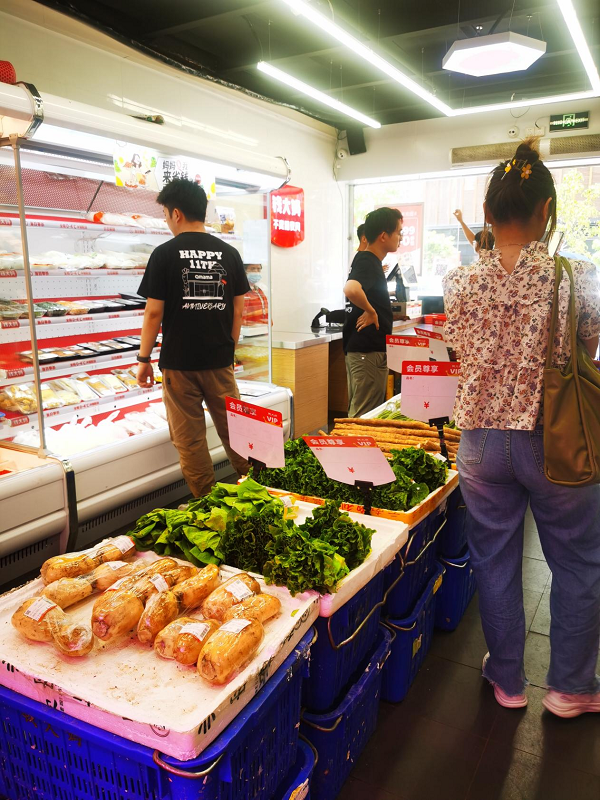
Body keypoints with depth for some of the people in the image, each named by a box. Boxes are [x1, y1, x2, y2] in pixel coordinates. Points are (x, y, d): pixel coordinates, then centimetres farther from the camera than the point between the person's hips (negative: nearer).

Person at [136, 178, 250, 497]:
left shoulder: (165, 253, -7)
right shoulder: (229, 253, 3)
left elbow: (154, 312, -7)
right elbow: (237, 309, 6)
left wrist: (143, 358, 2)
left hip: (179, 363, -3)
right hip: (220, 361, 4)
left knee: (190, 441, 8)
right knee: (234, 431, 14)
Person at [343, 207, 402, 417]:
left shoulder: (369, 260, 13)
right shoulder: (367, 262, -17)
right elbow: (351, 289, -39)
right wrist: (370, 311, -24)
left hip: (364, 350, 10)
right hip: (368, 352, -10)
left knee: (360, 413, 17)